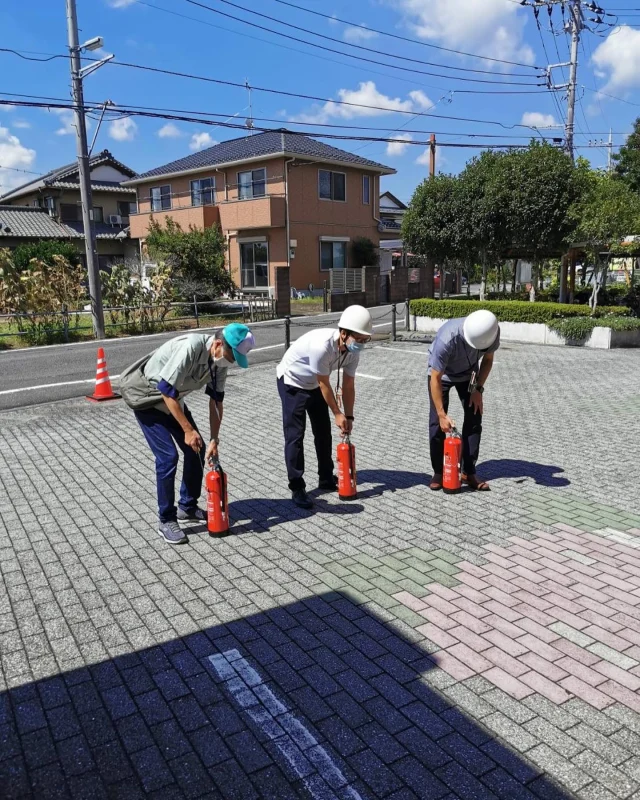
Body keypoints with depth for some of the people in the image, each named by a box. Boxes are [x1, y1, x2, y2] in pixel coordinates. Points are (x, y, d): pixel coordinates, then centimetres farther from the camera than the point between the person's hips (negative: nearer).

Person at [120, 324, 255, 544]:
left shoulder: (220, 361, -10)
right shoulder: (190, 347, -35)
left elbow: (216, 401, -3)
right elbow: (167, 391, -31)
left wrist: (214, 440, -8)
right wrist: (188, 430, -27)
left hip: (173, 399, 8)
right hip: (147, 397, -8)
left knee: (197, 450, 6)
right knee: (168, 456, -14)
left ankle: (187, 507, 24)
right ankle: (166, 521, 1)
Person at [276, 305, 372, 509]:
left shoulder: (353, 351, -16)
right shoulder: (322, 345, -38)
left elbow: (348, 385, -6)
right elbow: (324, 384, -27)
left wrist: (348, 416, -7)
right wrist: (337, 414, -18)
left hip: (313, 385, 8)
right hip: (292, 382, -7)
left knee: (324, 432, 12)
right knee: (294, 436, -8)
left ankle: (326, 479, 26)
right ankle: (297, 488, -1)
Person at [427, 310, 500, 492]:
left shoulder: (492, 332, -28)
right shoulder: (447, 339, -41)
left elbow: (488, 359, -5)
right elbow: (435, 378, -33)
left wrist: (478, 389, -11)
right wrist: (442, 414, -31)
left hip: (468, 373, 4)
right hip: (442, 374, -3)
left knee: (474, 418, -3)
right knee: (437, 422, -9)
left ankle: (469, 472, 6)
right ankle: (438, 472, 4)